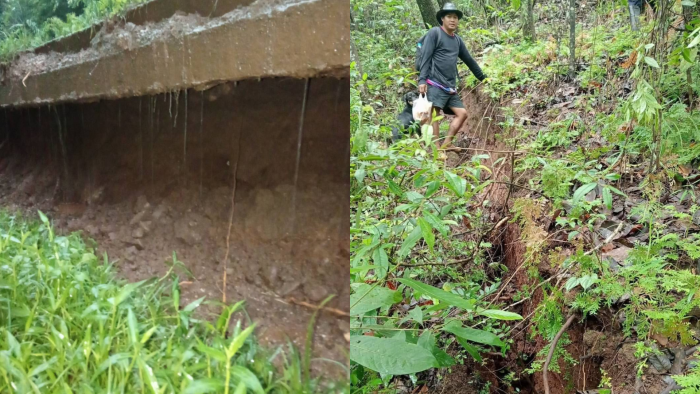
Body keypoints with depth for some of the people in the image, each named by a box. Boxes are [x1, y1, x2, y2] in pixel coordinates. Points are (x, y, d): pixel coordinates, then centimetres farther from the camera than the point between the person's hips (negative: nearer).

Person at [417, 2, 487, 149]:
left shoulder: (457, 40, 18)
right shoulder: (434, 33, -1)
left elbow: (469, 60, 28)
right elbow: (425, 57, -8)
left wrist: (482, 77, 33)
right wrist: (422, 80, -17)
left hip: (450, 87, 8)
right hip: (435, 84, -8)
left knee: (462, 113, 2)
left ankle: (446, 144, 3)